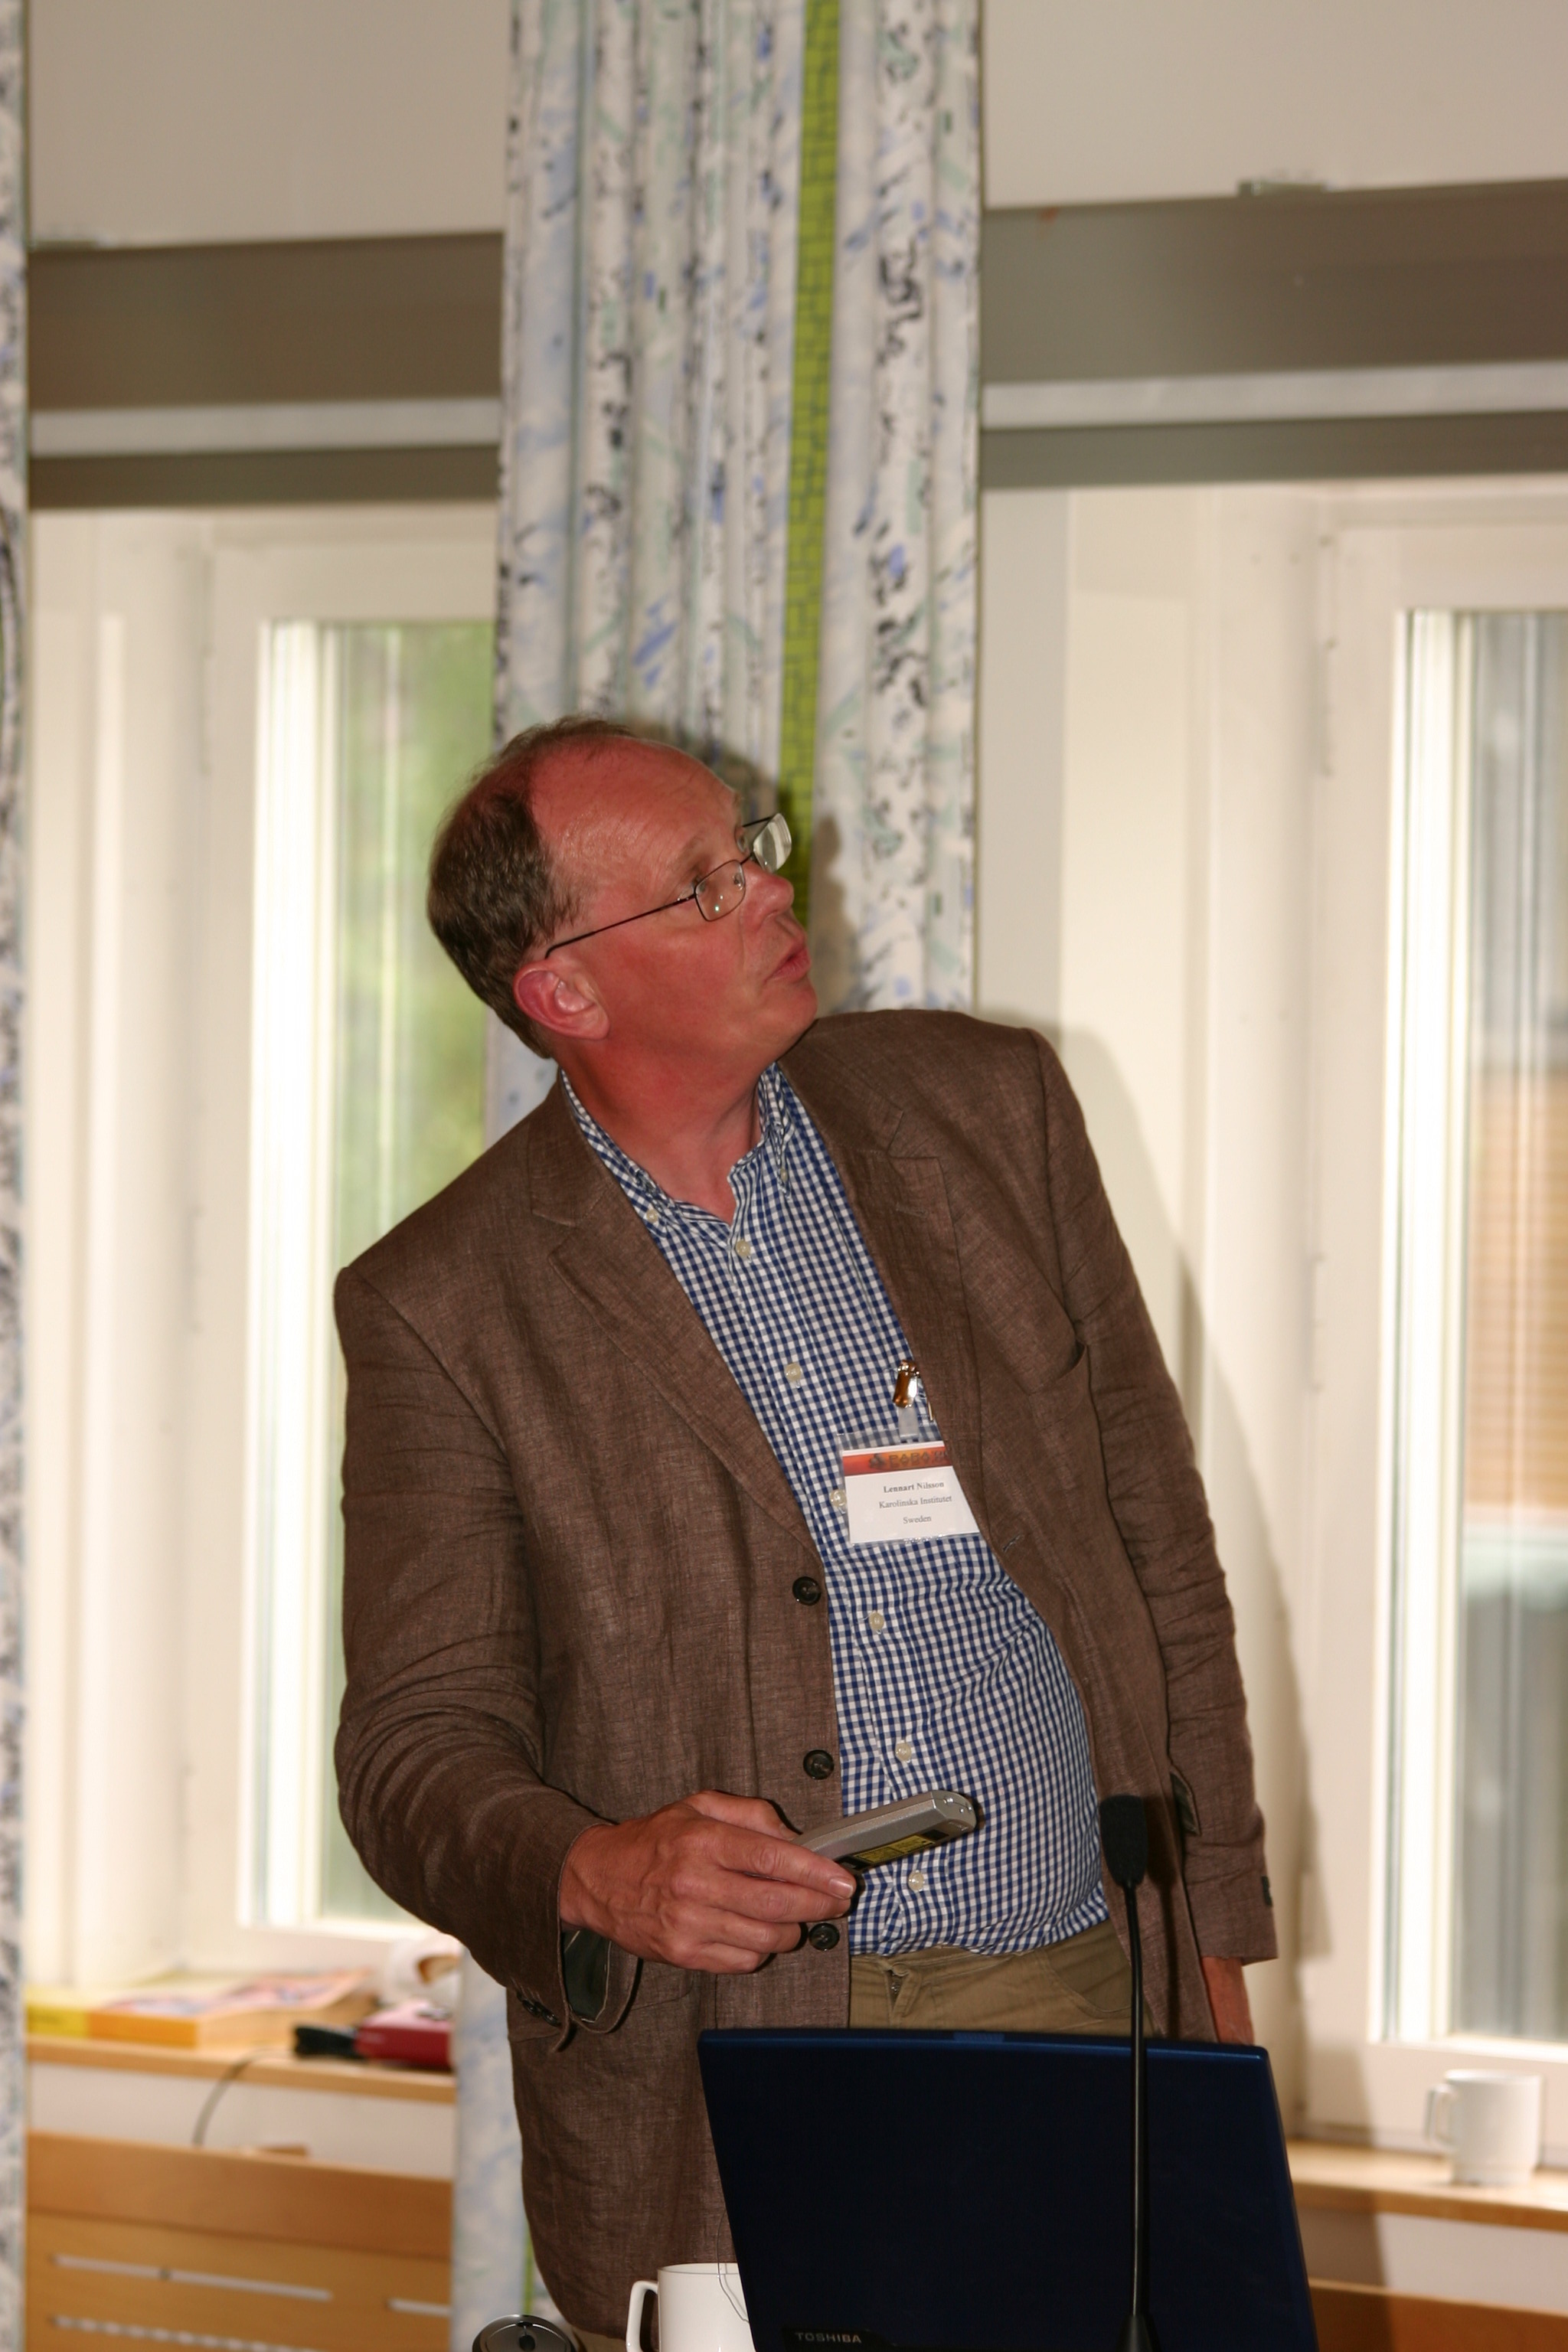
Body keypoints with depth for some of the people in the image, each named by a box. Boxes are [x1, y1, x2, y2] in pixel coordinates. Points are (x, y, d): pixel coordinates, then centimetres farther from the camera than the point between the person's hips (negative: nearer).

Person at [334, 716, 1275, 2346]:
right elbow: (417, 1749, -3)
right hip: (714, 2085, -2)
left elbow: (1161, 1551, 10)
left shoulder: (984, 1105, 5)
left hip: (1084, 1997, 2)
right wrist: (592, 1872, -25)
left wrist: (1212, 1947, 8)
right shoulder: (443, 1307, -3)